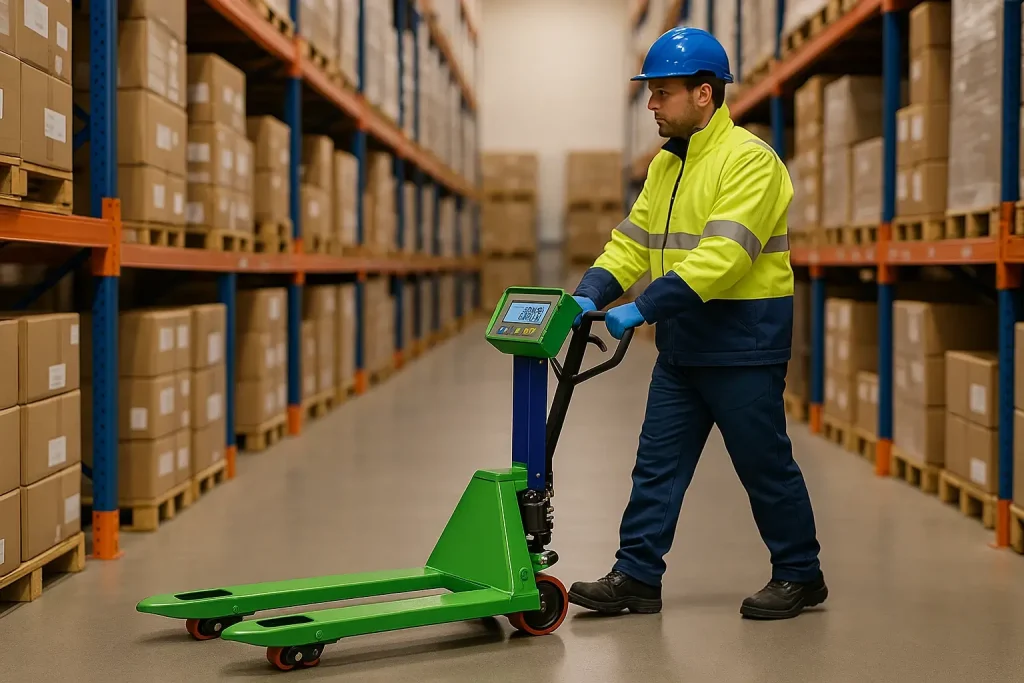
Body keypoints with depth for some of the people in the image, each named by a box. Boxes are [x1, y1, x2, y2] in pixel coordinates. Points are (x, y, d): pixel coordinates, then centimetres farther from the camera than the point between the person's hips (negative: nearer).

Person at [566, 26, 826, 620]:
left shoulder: (749, 159, -16)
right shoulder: (665, 165, 12)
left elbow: (723, 256, -26)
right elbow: (633, 242, 11)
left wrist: (643, 308, -29)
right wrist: (590, 295, -6)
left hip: (743, 340, -8)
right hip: (683, 342, 8)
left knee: (765, 464, 3)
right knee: (658, 461, 7)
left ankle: (800, 576, 19)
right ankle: (637, 577, 13)